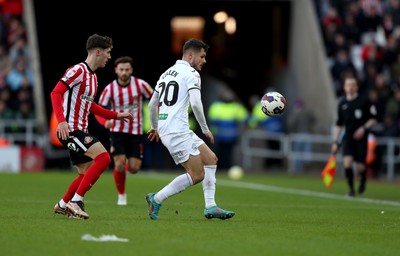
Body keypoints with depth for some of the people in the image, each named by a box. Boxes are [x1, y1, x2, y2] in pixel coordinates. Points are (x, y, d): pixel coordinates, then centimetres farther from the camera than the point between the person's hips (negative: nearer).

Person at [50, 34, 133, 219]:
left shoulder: (93, 76, 18)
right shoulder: (78, 70, -12)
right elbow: (56, 93, -20)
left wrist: (116, 115, 31)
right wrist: (61, 121, -32)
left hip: (80, 131, 10)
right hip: (70, 130, -10)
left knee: (87, 174, 13)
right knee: (103, 157, -22)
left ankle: (62, 205, 29)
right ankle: (75, 201, -19)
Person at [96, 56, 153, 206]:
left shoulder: (140, 84, -8)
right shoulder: (110, 89, -7)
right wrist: (105, 122, -26)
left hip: (136, 132, 1)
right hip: (117, 131, -1)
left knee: (134, 168, -4)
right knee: (119, 164, -16)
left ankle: (130, 162, 35)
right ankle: (121, 195, 5)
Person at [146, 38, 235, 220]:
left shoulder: (167, 73, 20)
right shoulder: (191, 73, -6)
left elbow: (152, 104, 25)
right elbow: (195, 104, -19)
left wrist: (154, 127, 39)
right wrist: (205, 129, -8)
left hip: (164, 128, 10)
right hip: (177, 132, -10)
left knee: (211, 159, 12)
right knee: (197, 175, -8)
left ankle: (210, 207, 6)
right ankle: (156, 199, -4)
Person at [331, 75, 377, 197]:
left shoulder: (364, 100, -5)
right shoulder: (342, 103, 6)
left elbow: (373, 118, 0)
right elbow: (339, 124, 15)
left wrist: (364, 128, -16)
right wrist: (335, 142, 12)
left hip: (361, 137, -2)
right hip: (348, 137, 2)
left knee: (360, 167, -3)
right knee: (347, 163, -17)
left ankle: (363, 180, 32)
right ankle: (351, 188, 0)